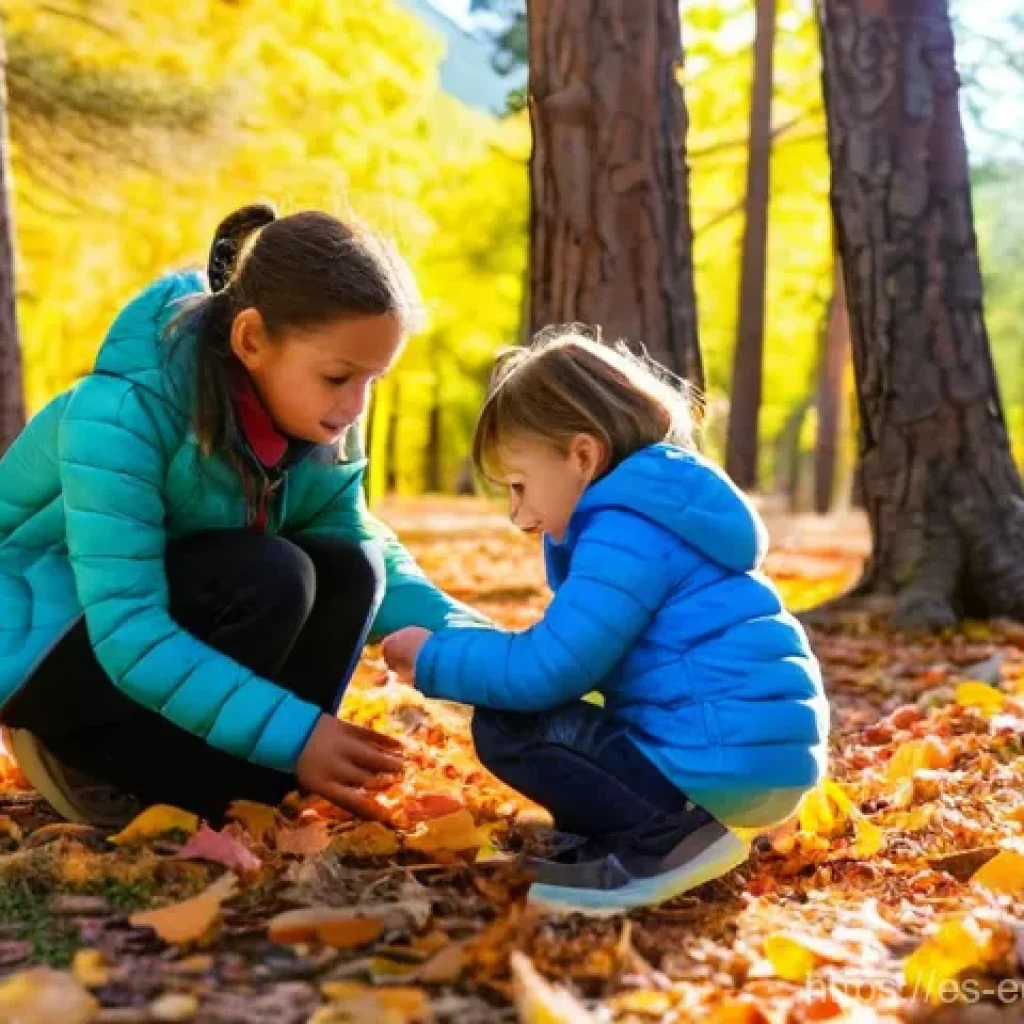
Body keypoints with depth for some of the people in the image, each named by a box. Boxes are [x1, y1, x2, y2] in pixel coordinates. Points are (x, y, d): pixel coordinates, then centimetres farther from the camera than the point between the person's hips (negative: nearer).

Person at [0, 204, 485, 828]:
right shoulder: (123, 414, -32)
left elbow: (367, 547, -7)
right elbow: (128, 635, -35)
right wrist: (292, 734, -38)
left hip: (170, 634, 7)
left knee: (347, 573, -16)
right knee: (268, 575, -29)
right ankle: (91, 759, -10)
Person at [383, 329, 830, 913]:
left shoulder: (628, 527, -13)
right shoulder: (651, 514, 19)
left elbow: (545, 670, -17)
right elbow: (571, 652, 25)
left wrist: (433, 658, -2)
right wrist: (452, 649, 17)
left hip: (728, 761, -11)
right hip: (766, 754, 11)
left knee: (504, 726, -6)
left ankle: (667, 839, -14)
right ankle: (674, 826, 8)